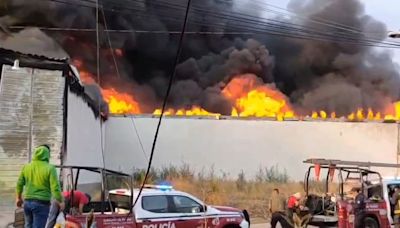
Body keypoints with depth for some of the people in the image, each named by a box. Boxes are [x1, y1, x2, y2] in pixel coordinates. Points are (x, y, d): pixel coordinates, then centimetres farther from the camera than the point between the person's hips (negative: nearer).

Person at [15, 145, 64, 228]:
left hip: (27, 202, 6)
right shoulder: (50, 168, -11)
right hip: (42, 203, -6)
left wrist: (19, 198, 27)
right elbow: (55, 187, -14)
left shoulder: (26, 167, 6)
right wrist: (60, 202, -1)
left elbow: (19, 184, 12)